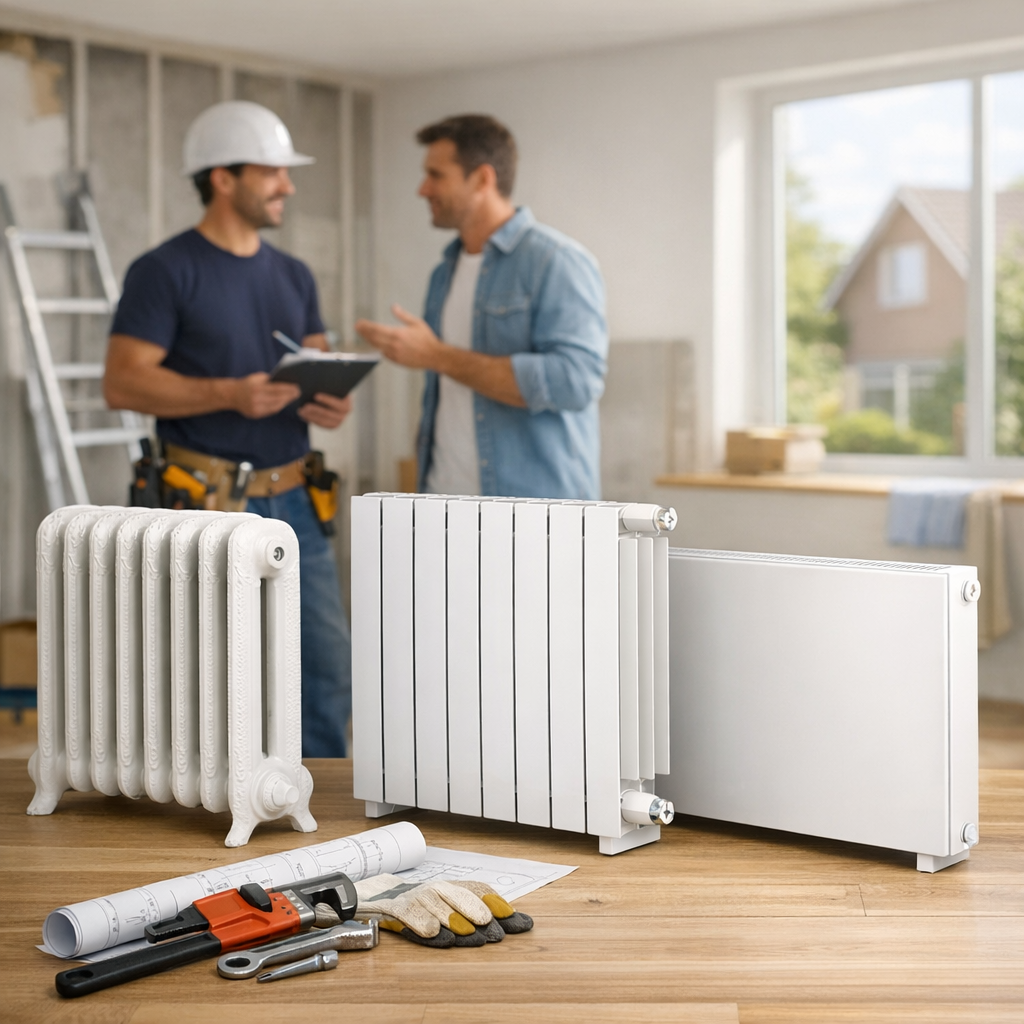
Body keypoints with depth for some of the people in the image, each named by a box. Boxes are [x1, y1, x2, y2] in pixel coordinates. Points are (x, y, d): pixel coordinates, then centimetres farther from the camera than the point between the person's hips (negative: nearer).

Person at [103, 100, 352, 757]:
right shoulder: (165, 272, -6)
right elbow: (123, 383, -12)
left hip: (293, 501, 6)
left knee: (329, 669, 7)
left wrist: (331, 403, -6)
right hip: (208, 505, -6)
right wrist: (231, 394, -24)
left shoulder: (294, 276, 14)